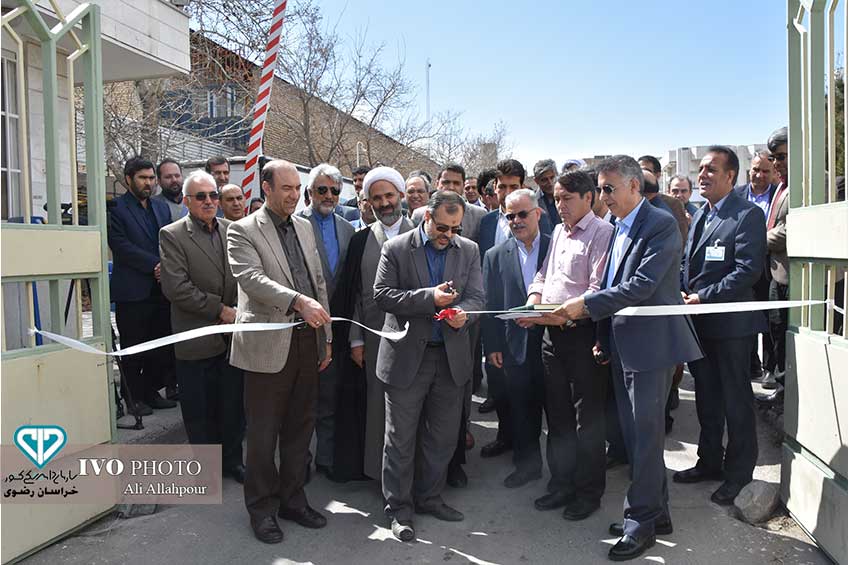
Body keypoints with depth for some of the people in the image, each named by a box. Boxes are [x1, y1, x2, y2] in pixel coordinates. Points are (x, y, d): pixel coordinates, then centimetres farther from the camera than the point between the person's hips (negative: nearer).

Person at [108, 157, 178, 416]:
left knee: (163, 346, 9)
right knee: (133, 348, 5)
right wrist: (156, 264, -16)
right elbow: (121, 246, -13)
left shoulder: (162, 207, 15)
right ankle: (135, 397, 17)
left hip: (161, 289, 6)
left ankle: (151, 392, 24)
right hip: (132, 291, -5)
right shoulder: (115, 208, -3)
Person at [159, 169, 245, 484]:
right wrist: (219, 309, -14)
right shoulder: (172, 235, -5)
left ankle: (232, 459, 29)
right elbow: (176, 287, -14)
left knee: (234, 405, 13)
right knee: (199, 410, 8)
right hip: (197, 337, -4)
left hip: (233, 334, 4)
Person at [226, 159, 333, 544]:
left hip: (307, 343, 6)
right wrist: (299, 301, -34)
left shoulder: (305, 228, 13)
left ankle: (292, 499, 31)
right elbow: (252, 278, -20)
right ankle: (262, 508, 24)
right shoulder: (243, 231, -4)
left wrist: (326, 338, 12)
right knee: (263, 433, 7)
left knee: (300, 428, 15)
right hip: (268, 345, -5)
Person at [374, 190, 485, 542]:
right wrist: (429, 297, -21)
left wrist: (463, 312, -20)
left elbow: (477, 296, 3)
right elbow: (382, 295, -10)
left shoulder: (469, 251, 7)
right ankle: (399, 507, 21)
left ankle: (428, 497, 32)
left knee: (443, 436, 13)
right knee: (401, 437, 6)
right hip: (407, 356, -3)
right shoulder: (396, 249, -4)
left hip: (452, 357, 4)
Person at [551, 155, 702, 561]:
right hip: (622, 347, 9)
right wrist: (603, 338, 12)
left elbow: (641, 285, -22)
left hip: (650, 343, -9)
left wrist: (586, 305, -21)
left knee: (645, 434, -1)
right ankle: (655, 513, 29)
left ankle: (641, 521, 12)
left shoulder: (661, 224, -12)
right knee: (635, 434, 15)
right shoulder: (617, 228, 14)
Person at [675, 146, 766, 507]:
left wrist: (704, 297, -20)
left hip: (730, 324, -8)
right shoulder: (700, 215, 14)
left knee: (736, 402, 5)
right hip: (698, 322, 8)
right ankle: (710, 462, 33)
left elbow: (748, 271, -20)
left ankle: (738, 474, 19)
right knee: (706, 398, 18)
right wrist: (682, 293, 0)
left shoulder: (747, 215, -11)